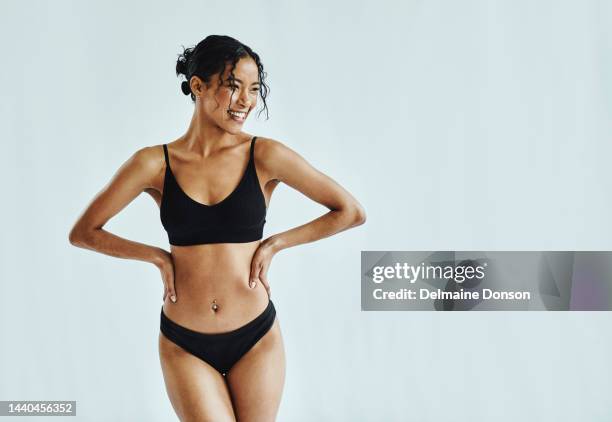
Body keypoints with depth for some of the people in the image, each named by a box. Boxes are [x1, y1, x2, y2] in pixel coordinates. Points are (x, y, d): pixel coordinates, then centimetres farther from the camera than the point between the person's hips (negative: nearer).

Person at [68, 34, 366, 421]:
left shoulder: (264, 155, -7)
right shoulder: (155, 163, -6)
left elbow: (352, 212, -4)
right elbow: (82, 233, 3)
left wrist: (274, 244, -7)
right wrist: (159, 256, -6)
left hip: (256, 339, 1)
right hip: (185, 346, 0)